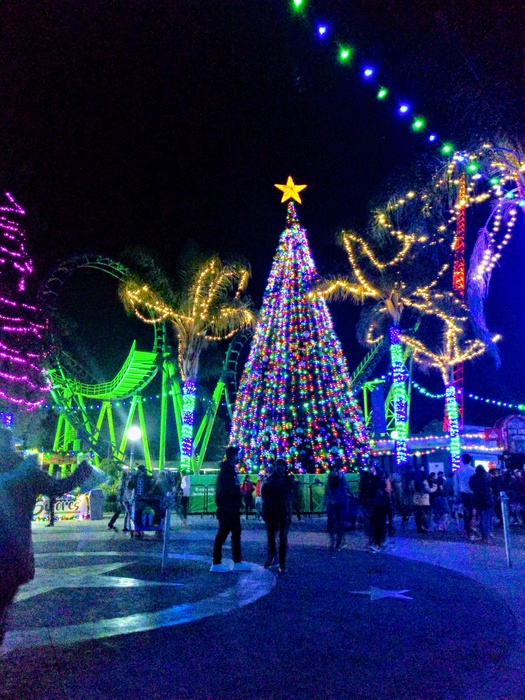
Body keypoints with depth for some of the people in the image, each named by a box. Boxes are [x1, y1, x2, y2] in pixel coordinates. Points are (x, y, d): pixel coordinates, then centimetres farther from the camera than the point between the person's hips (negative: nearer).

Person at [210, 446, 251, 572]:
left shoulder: (231, 470, 15)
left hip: (232, 510, 10)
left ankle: (237, 562, 21)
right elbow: (224, 491, -23)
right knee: (222, 535, -3)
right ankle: (216, 564, 5)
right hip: (227, 510, -10)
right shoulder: (226, 471, -15)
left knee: (236, 534, 13)